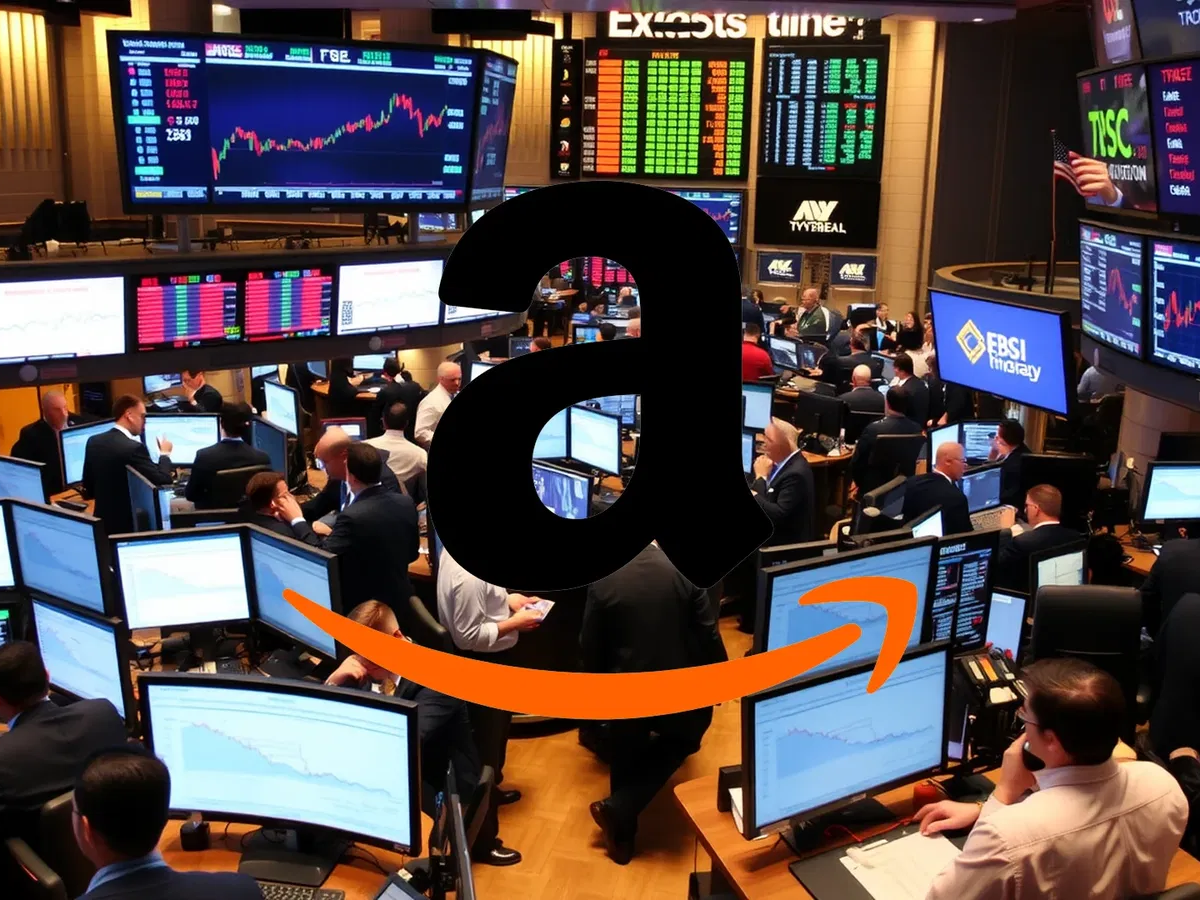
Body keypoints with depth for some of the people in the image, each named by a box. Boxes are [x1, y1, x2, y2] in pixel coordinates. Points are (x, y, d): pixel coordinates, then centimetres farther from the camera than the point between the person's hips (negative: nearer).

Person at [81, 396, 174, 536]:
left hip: (103, 521, 9)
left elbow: (88, 489, 12)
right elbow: (164, 482, -18)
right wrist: (165, 454, -2)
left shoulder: (94, 441, 3)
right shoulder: (134, 448, -22)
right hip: (129, 525, -8)